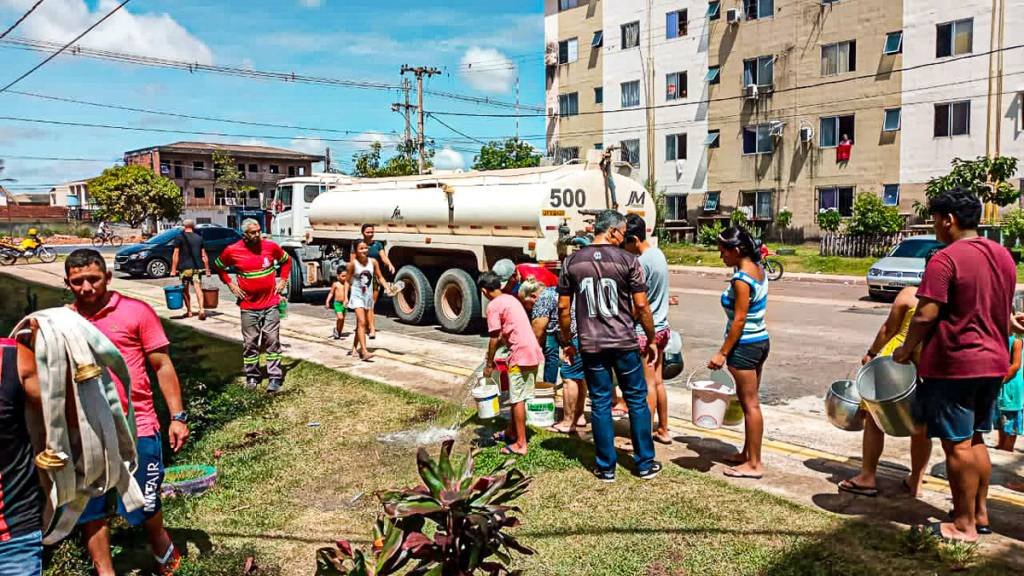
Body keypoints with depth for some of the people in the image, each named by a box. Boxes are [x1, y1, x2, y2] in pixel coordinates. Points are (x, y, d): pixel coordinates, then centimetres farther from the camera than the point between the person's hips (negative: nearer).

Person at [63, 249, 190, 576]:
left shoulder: (137, 312, -6)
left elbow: (162, 366, -3)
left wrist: (178, 417, -7)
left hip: (136, 429, -3)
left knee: (143, 506, 10)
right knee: (90, 509, 12)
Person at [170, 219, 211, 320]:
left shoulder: (180, 238, -2)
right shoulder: (199, 238, 8)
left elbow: (175, 255, -6)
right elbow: (204, 255, 9)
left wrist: (173, 269, -4)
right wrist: (207, 269, 14)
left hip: (185, 268, -2)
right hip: (197, 267, 2)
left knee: (185, 290, 11)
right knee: (198, 288, -3)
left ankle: (189, 312, 17)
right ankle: (201, 309, -21)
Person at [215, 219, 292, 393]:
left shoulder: (270, 246, -3)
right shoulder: (232, 251, -5)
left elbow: (286, 260, 14)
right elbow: (219, 267, 12)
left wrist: (283, 280, 5)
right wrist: (230, 284, 2)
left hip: (271, 304, 0)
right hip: (248, 306, 0)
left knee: (272, 341, 1)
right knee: (250, 343, 6)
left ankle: (275, 378, 5)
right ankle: (252, 377, 19)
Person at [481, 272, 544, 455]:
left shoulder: (493, 306, -9)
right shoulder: (510, 298, 17)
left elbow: (494, 338, -10)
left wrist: (489, 364, 0)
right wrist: (492, 353, 26)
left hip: (520, 355, -9)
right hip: (533, 353, 9)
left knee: (518, 399, -2)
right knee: (517, 397, 20)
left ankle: (520, 444, 3)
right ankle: (511, 432, 33)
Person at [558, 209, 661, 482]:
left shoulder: (572, 261, 1)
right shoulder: (628, 260, -7)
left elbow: (563, 307, 2)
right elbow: (641, 307, -7)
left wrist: (567, 341, 13)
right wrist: (651, 340, 5)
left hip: (591, 345, 2)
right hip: (625, 343, -2)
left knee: (600, 403, 10)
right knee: (637, 400, 12)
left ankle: (606, 467, 17)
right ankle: (645, 464, 22)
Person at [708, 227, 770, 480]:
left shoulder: (741, 279, -21)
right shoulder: (757, 270, 7)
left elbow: (739, 320, -21)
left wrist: (722, 353, -19)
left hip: (745, 345, -10)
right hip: (760, 340, 10)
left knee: (750, 404, 0)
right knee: (750, 401, 18)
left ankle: (754, 464, 10)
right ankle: (748, 453, 30)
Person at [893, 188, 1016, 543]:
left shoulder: (945, 260, -17)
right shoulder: (1003, 256, 9)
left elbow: (924, 316, -21)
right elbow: (1005, 313, 17)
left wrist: (906, 350, -6)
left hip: (954, 366, -8)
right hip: (993, 363, 8)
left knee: (957, 445, 2)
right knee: (975, 439, 19)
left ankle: (964, 525, 11)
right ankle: (980, 513, 28)